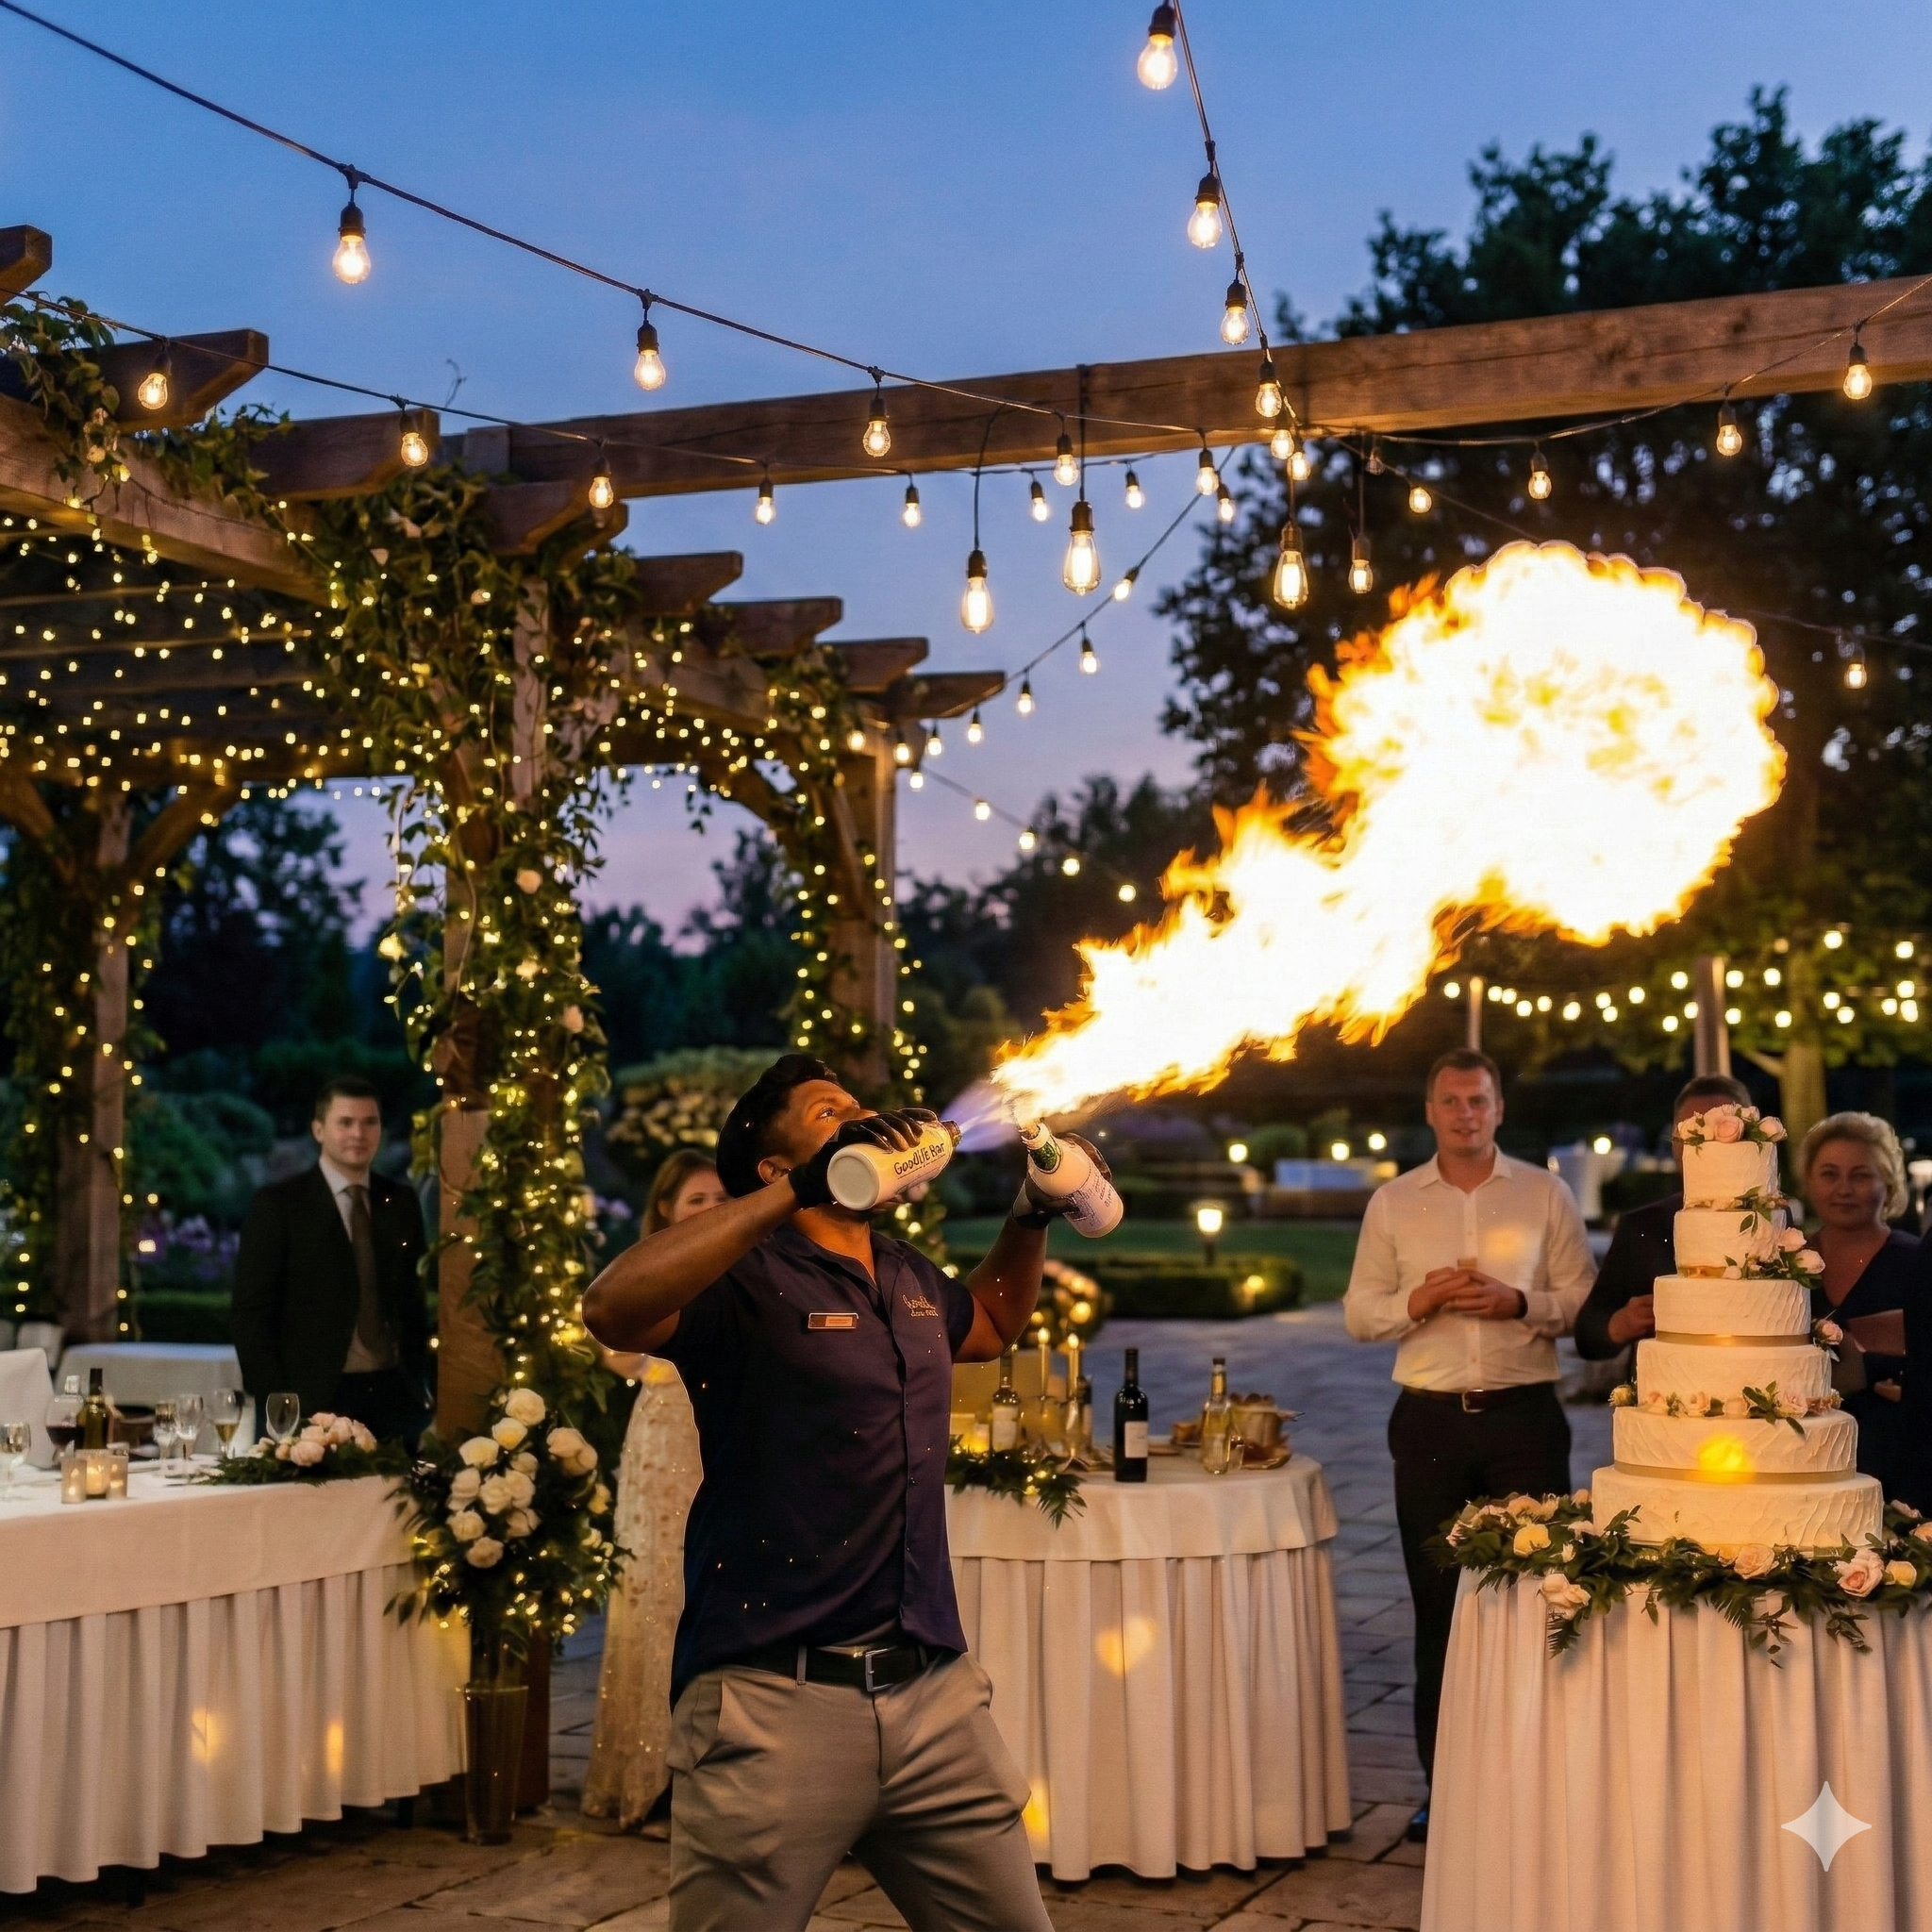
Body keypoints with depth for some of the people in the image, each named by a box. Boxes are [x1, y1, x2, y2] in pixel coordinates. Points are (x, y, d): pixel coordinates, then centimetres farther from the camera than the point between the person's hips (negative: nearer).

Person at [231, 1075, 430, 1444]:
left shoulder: (401, 1203, 11)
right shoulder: (277, 1204, -2)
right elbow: (251, 1313, -4)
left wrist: (419, 1385, 8)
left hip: (392, 1396, 4)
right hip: (314, 1400, -4)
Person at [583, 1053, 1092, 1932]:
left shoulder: (911, 1279, 14)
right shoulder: (750, 1279, -7)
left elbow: (989, 1322, 38)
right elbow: (612, 1308, -29)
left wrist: (1033, 1214, 22)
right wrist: (801, 1190, -29)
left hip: (935, 1694, 6)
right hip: (775, 1701, -6)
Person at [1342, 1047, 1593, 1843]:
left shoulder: (1545, 1194, 5)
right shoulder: (1392, 1203, 8)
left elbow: (1584, 1299, 3)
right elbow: (1359, 1312, 8)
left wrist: (1518, 1302, -15)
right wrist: (1419, 1302, -10)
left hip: (1524, 1416, -1)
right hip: (1430, 1419, 1)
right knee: (1437, 1602, 5)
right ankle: (1446, 1784, 14)